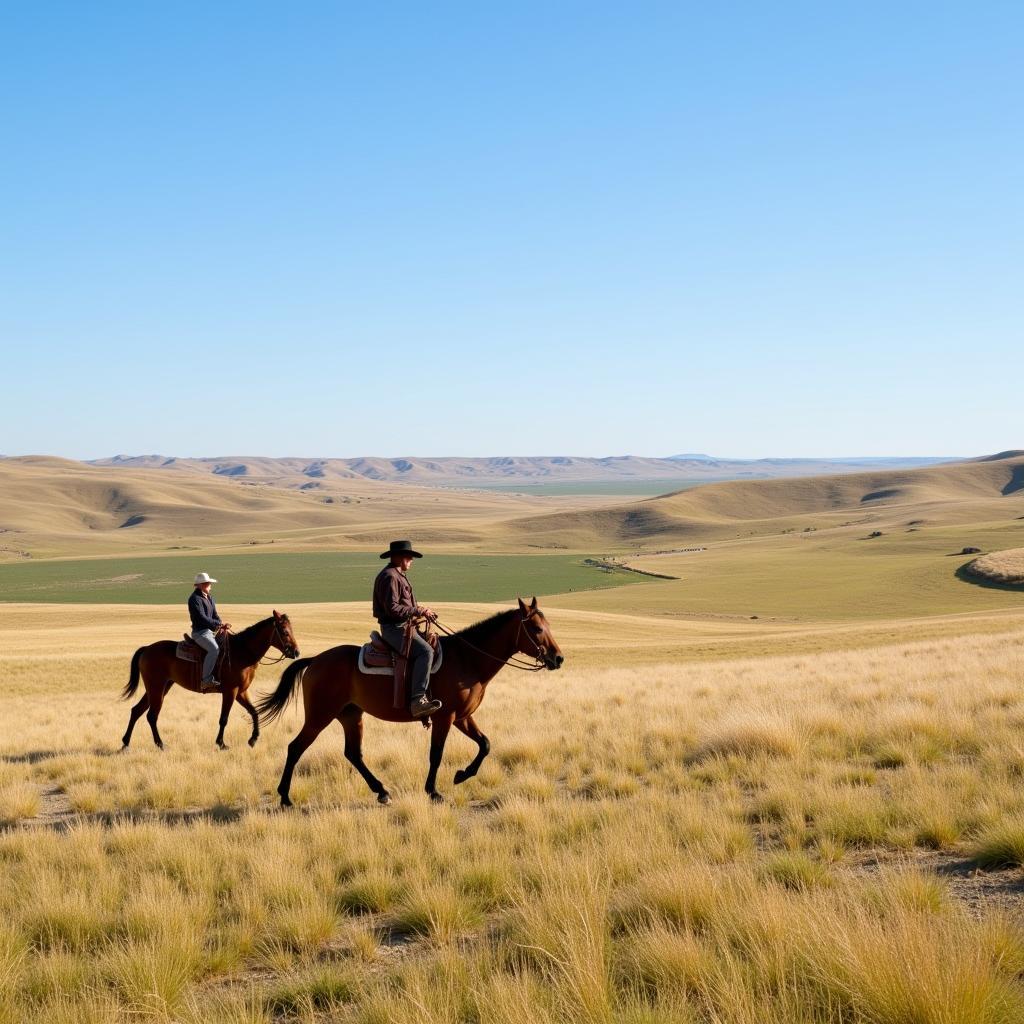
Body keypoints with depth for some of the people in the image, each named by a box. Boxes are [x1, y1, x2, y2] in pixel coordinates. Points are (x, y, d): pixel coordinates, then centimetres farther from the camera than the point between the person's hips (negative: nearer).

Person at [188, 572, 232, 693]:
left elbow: (215, 615, 15)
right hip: (200, 632, -9)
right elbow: (202, 618, -20)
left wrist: (221, 626, -5)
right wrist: (220, 624, -21)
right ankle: (206, 680, -30)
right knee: (214, 649, -31)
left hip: (210, 630, 9)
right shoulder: (195, 599, -12)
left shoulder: (210, 597, 16)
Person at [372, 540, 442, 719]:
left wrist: (420, 610, 13)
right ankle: (418, 700, -37)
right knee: (425, 651, -28)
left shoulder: (399, 576, 19)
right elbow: (392, 608, -22)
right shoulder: (389, 577, -15)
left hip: (403, 626, 11)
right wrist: (418, 611, -17)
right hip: (394, 628, -11)